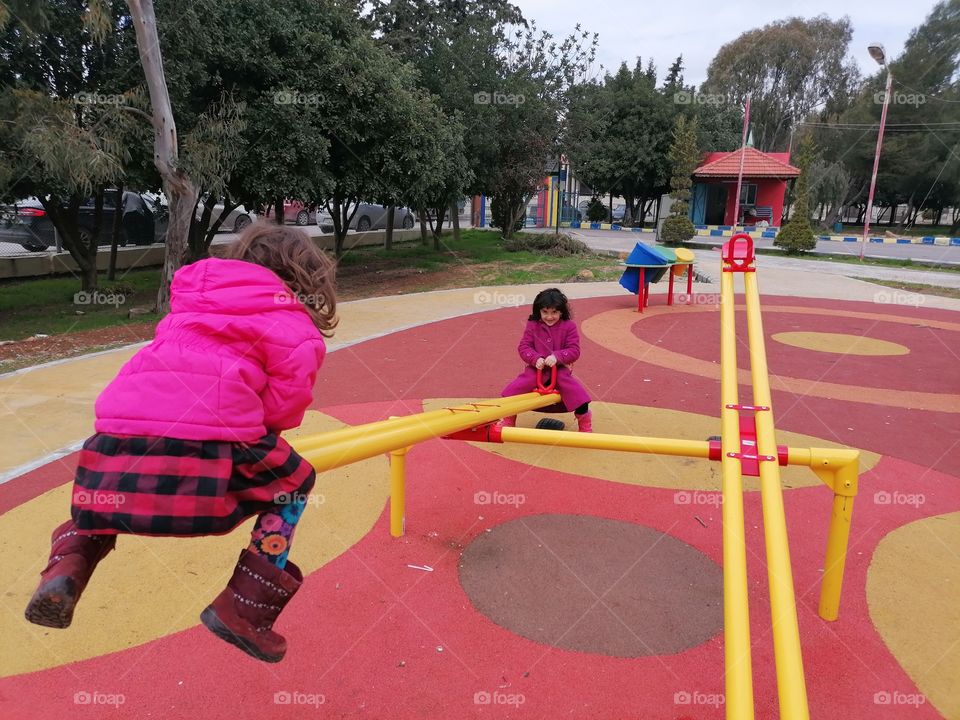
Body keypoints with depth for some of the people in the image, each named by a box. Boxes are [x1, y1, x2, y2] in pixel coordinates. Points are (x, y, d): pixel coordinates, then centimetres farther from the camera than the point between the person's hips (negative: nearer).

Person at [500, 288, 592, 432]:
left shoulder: (569, 326, -5)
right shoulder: (532, 325, 0)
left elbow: (574, 351, -10)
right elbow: (523, 347, -4)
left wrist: (557, 357, -28)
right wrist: (535, 359, -25)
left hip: (560, 369, -1)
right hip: (536, 368, 1)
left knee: (574, 387, -23)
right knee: (519, 385, -17)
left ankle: (584, 418, -1)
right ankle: (509, 418, 3)